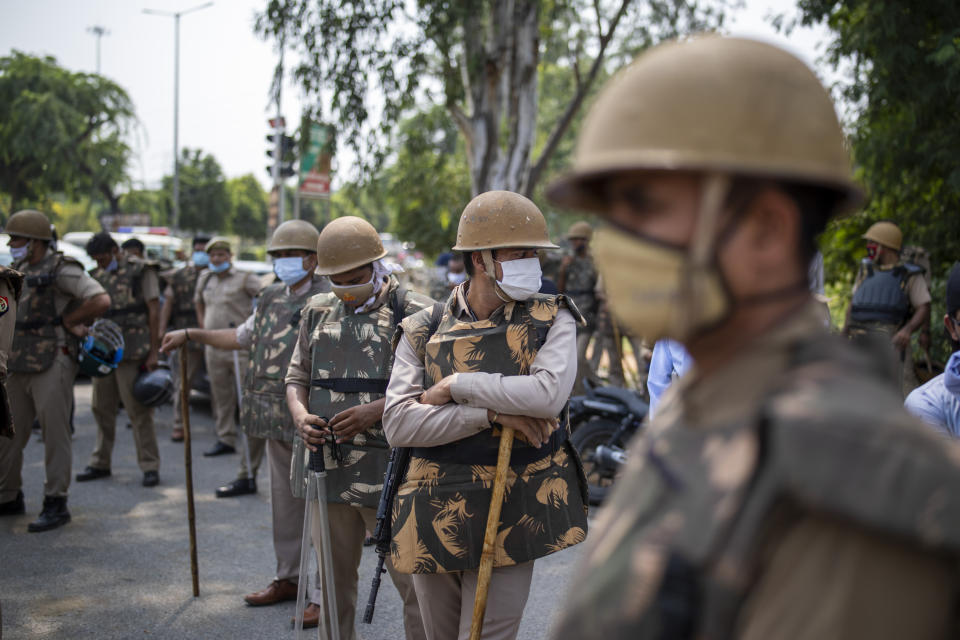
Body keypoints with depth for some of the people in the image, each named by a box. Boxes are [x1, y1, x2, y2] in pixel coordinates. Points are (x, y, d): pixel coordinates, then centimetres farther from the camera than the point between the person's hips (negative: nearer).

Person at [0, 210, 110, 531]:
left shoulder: (61, 269, -9)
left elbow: (101, 301, -19)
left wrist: (66, 321, -7)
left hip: (51, 363, -8)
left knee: (55, 433, -3)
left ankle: (56, 504, 3)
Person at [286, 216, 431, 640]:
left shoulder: (415, 312, -4)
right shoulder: (318, 311, 13)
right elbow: (297, 377, 18)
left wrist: (376, 411, -19)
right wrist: (301, 416, -4)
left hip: (389, 472, -5)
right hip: (327, 467, 5)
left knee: (412, 579, 0)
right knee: (333, 578, 16)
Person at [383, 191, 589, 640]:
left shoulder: (551, 320, -2)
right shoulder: (424, 332, 0)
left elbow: (550, 394, -21)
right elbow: (398, 424, -11)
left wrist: (456, 386, -17)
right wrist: (491, 414, -19)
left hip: (511, 519, -2)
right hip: (436, 516, 3)